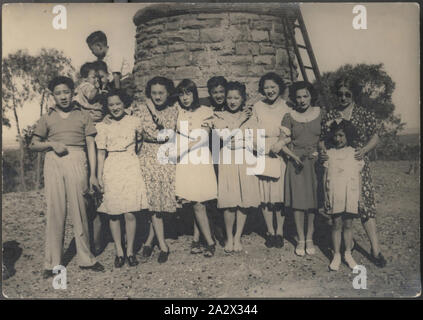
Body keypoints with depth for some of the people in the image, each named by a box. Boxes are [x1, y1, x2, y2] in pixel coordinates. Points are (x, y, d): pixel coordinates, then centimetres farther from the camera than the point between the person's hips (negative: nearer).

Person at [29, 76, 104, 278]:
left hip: (76, 162, -1)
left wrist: (93, 175, 0)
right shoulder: (47, 118, 15)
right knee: (55, 211, 0)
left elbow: (91, 146, 8)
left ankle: (86, 259, 10)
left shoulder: (83, 116, 12)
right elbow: (33, 145, 17)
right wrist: (51, 144, -4)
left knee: (79, 210, 0)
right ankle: (52, 263, 8)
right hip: (53, 163, 1)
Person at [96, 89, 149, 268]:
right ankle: (119, 252, 16)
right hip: (111, 169, 0)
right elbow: (101, 153, 4)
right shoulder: (103, 126, 5)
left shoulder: (134, 121, 5)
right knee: (114, 213, 3)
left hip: (131, 168, 0)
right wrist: (99, 176, 0)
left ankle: (130, 251, 13)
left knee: (130, 213, -2)